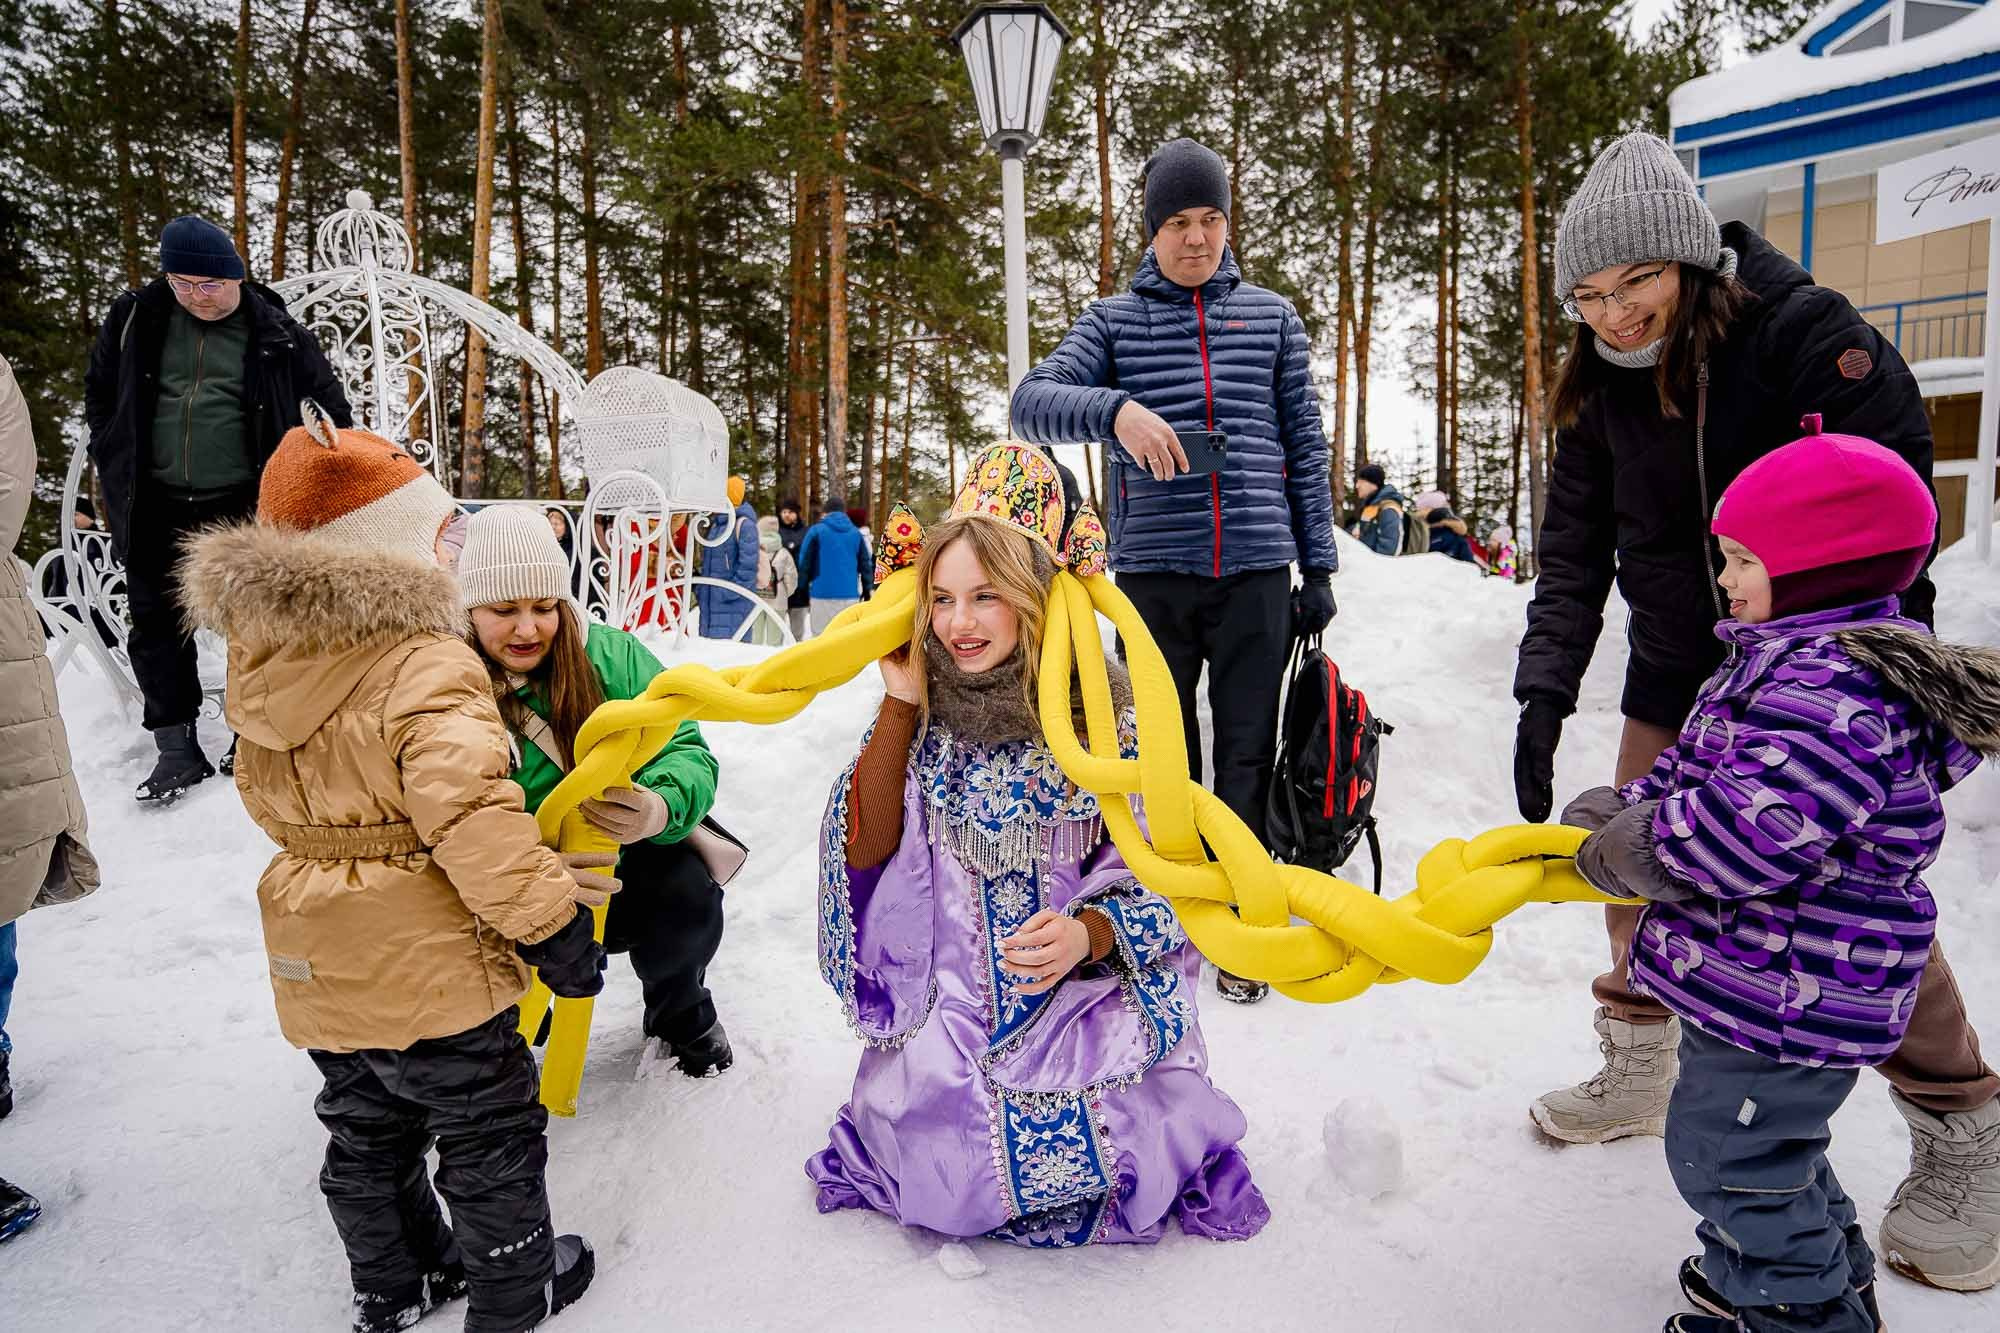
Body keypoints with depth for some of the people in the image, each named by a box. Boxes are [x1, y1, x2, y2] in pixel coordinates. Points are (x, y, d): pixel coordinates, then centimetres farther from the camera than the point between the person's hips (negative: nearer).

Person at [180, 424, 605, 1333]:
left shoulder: (260, 667, 2)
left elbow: (271, 801, 15)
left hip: (315, 967, 8)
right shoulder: (429, 666, -24)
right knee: (491, 1138, 13)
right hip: (428, 968, -7)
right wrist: (551, 921, -22)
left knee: (365, 1137, 25)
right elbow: (473, 818, -29)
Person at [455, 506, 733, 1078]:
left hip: (631, 858, 0)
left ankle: (680, 1011, 10)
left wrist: (661, 809, -36)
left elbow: (687, 753, -12)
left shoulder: (613, 657, -10)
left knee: (687, 902, -26)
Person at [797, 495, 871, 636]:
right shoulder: (856, 532, 8)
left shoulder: (817, 531, -2)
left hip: (823, 594, -3)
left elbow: (804, 561, -1)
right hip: (850, 594, 3)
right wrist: (867, 589, 18)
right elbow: (866, 564, 10)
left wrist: (804, 583, 13)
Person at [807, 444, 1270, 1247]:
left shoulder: (1105, 710, -10)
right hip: (951, 1000, 1)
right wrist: (900, 702, -12)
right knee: (953, 1190, -13)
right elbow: (866, 850, -9)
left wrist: (1087, 933, -27)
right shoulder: (926, 709, -2)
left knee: (1095, 1168, -16)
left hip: (1086, 993, -1)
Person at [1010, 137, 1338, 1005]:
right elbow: (1030, 402, -7)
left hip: (1256, 571, 1)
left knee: (1248, 754, 6)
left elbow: (1305, 446, 11)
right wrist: (1116, 410, -26)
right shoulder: (1114, 320, 7)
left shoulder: (1271, 317, 11)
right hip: (1152, 573, -1)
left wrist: (1319, 565, 6)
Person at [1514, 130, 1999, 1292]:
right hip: (1676, 683, 5)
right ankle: (1638, 1075, 33)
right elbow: (1574, 551, -3)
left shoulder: (1803, 330, -18)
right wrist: (1546, 689, -13)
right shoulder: (1601, 390, -2)